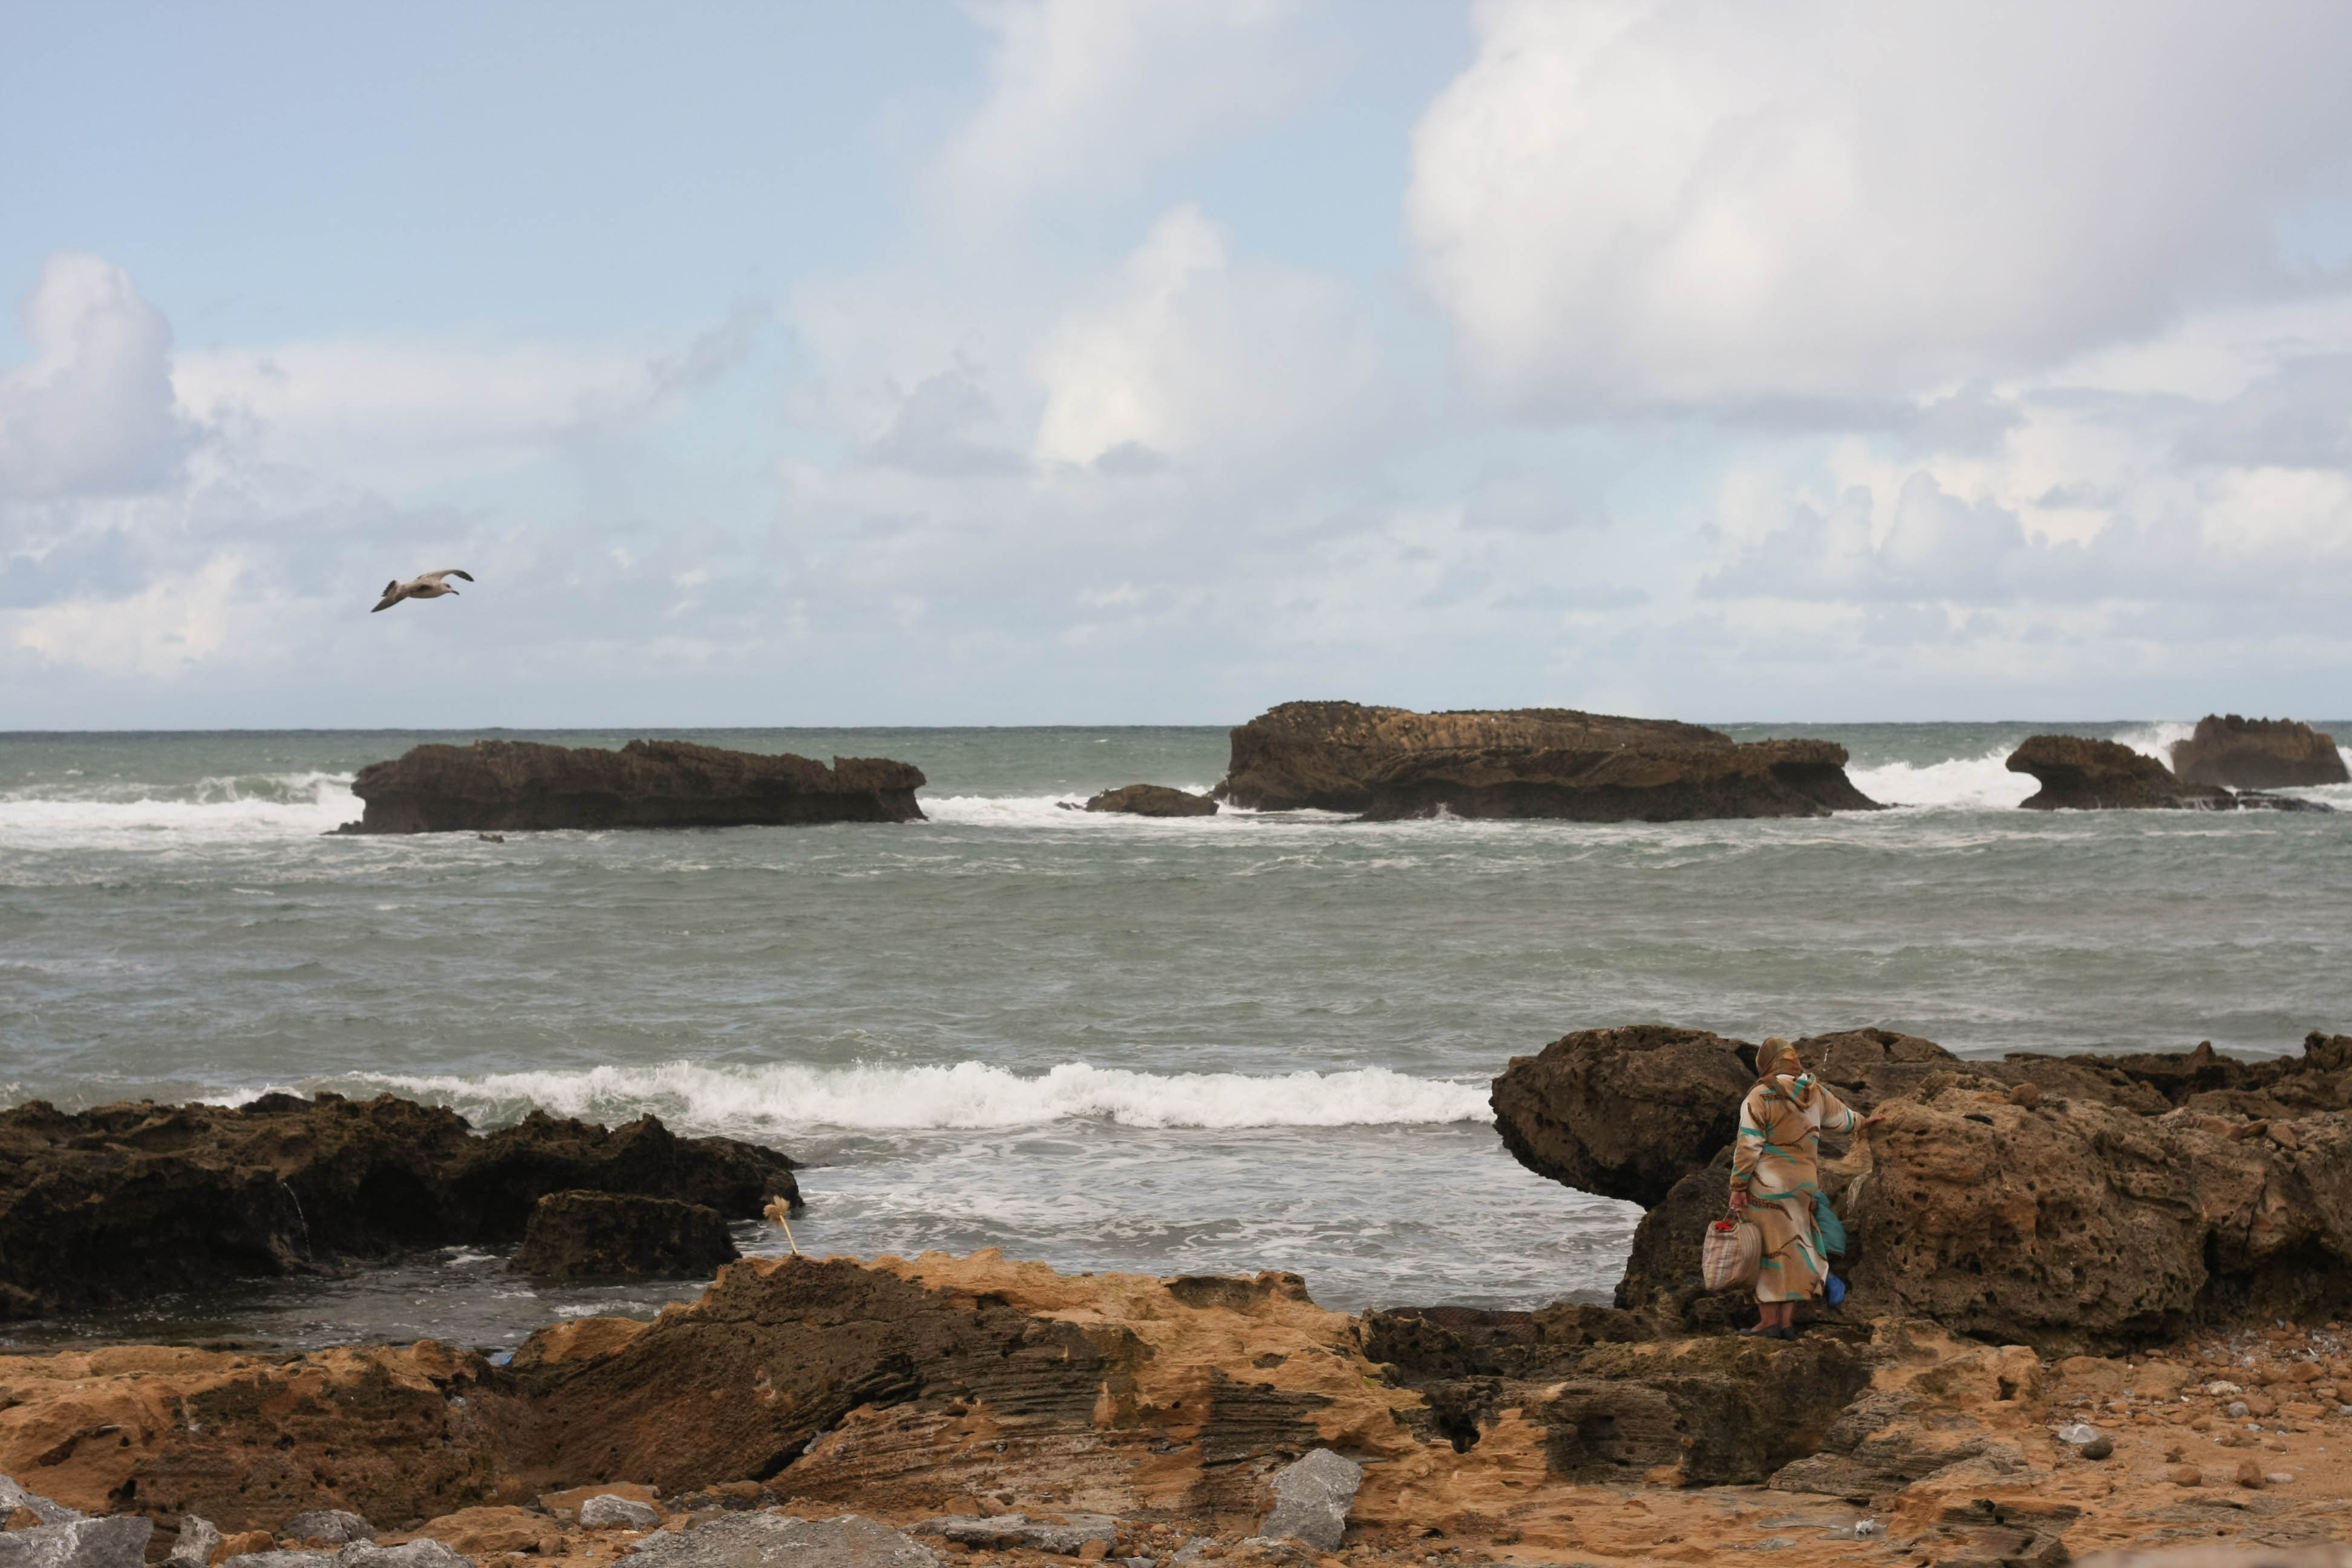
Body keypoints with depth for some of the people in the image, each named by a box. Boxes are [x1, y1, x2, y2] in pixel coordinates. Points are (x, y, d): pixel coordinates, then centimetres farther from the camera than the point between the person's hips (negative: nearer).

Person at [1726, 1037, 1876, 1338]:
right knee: (1794, 1251, 12)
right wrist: (1864, 1122, 45)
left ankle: (1769, 1321, 2)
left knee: (1768, 1251, 1)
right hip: (1803, 1186, 5)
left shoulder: (1760, 1097, -12)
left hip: (1767, 1188, -5)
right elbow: (1841, 1118, 24)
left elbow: (1748, 1147, -15)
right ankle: (1787, 1320, 12)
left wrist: (1738, 1187, -9)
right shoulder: (1815, 1093, 5)